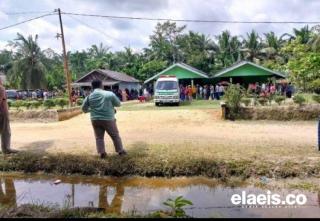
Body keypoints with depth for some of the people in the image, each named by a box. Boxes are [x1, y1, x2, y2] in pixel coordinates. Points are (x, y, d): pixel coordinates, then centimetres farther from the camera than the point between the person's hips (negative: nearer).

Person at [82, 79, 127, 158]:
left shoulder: (89, 96, 3)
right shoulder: (109, 94, -6)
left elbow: (84, 108, 10)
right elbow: (118, 104, 5)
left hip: (95, 120, 3)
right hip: (108, 119, -2)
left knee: (99, 137, 14)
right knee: (115, 136, 12)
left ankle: (101, 152, 9)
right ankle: (120, 151, 20)